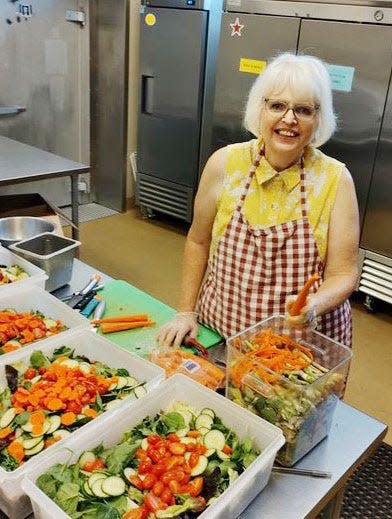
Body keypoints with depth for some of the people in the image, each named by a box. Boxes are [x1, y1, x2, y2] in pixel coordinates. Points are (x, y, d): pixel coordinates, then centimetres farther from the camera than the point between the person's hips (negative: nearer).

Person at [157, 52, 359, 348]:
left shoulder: (335, 179, -13)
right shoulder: (224, 164, -10)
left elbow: (343, 273, -10)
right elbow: (198, 242, 1)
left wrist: (314, 305, -29)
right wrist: (186, 311, 1)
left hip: (304, 342, -1)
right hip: (218, 333, 2)